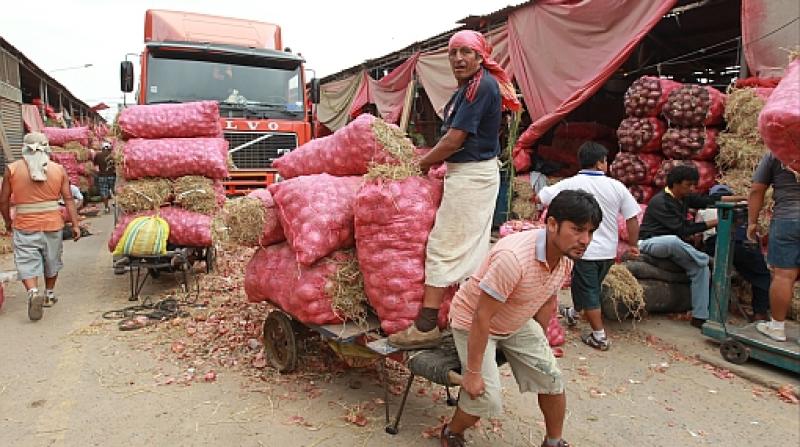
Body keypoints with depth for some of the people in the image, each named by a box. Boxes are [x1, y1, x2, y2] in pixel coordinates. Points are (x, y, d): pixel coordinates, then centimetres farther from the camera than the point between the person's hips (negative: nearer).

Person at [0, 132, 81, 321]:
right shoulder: (58, 169, -2)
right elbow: (68, 199, -4)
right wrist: (75, 225, -1)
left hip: (24, 226, -2)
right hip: (53, 224, 2)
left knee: (27, 263, 2)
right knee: (51, 260, 18)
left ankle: (33, 292, -21)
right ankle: (49, 294, 31)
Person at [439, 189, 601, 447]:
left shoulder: (566, 256, -12)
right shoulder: (514, 257, -39)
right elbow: (482, 317, -32)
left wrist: (539, 345, 18)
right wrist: (473, 373, -24)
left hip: (518, 323, 7)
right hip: (472, 321, -7)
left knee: (551, 378, 3)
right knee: (487, 396, -14)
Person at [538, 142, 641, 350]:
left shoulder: (570, 184, -12)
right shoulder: (616, 186, -5)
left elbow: (540, 198, -7)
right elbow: (632, 219, -3)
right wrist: (633, 245, 10)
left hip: (584, 250, -4)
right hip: (608, 251, 4)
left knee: (588, 292, 6)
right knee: (591, 287, 24)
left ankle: (599, 336, 9)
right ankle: (574, 312, 46)